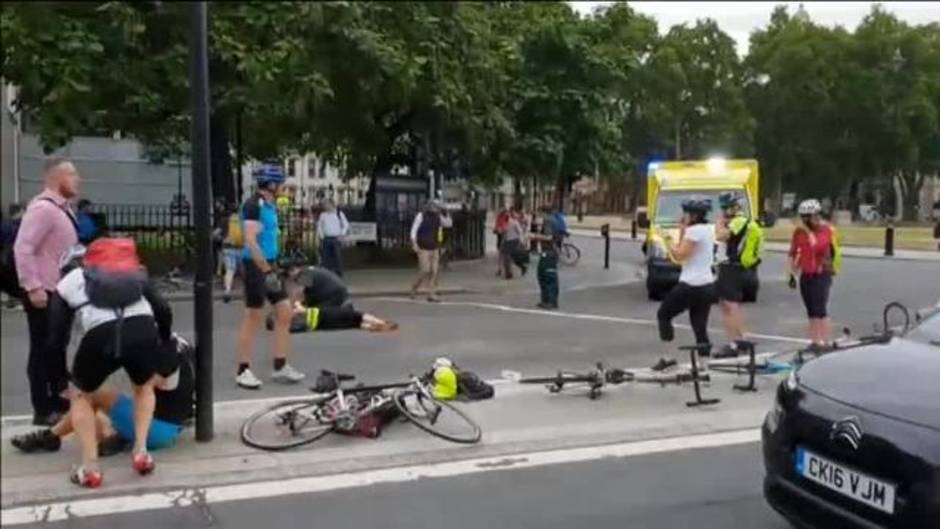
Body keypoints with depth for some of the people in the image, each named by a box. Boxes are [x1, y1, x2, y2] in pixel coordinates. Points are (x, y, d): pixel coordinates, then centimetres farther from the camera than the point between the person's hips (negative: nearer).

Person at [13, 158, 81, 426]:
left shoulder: (62, 208, 12)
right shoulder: (43, 208, -18)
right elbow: (23, 248, -24)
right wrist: (33, 286, -26)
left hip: (59, 290, 10)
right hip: (43, 293, -10)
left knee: (57, 348, 17)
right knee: (42, 351, -1)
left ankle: (59, 402, 28)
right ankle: (43, 411, 7)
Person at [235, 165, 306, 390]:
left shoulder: (270, 205, 13)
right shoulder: (253, 205, -15)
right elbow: (250, 241, -22)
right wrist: (267, 271, -25)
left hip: (270, 264, 9)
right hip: (256, 266, -9)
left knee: (285, 312, 7)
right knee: (253, 317, -2)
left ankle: (280, 367, 14)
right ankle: (243, 371, 8)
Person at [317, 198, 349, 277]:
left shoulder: (339, 214, 3)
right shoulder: (323, 215, 9)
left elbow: (346, 225, 6)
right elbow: (319, 226, 16)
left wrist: (342, 235, -4)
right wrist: (321, 236, 6)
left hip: (336, 239, -2)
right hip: (326, 239, 2)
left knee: (338, 257, -6)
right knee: (326, 257, 1)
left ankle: (339, 274, -1)